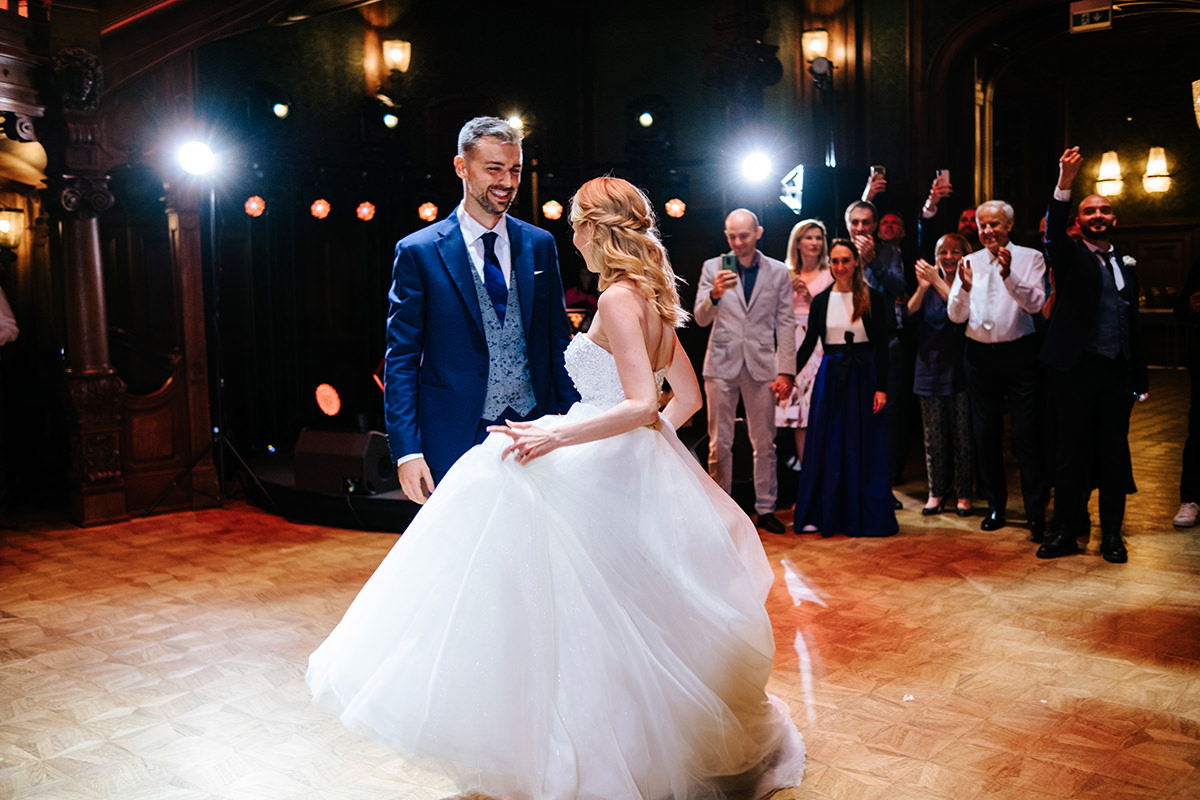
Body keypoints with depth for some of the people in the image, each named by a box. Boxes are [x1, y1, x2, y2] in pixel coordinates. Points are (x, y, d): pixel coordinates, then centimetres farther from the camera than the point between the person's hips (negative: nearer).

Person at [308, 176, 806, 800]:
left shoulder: (619, 298, -15)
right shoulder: (655, 299, 12)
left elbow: (641, 404, -25)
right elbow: (688, 397, 16)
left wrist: (558, 436, -26)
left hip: (603, 475, -10)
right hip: (637, 470, 10)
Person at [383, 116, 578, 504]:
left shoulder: (540, 245, 8)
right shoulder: (418, 252, -3)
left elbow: (559, 341, 12)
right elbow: (401, 360, -4)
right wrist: (407, 451, -12)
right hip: (455, 441, -3)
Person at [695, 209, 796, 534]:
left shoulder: (778, 272, 6)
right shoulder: (713, 268, 4)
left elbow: (786, 323, 5)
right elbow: (701, 319, -2)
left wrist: (786, 371, -2)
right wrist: (715, 295, -24)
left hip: (761, 365, 0)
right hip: (722, 364, 0)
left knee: (764, 443, 4)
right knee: (719, 443, 3)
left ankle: (766, 509, 15)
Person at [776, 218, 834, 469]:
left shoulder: (829, 274, 6)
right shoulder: (787, 275, 12)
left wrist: (810, 296, -10)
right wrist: (789, 291, -5)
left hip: (819, 346, -2)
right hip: (793, 346, 2)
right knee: (797, 410, -1)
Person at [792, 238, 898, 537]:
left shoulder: (872, 299, -2)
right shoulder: (821, 301, 4)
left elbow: (881, 346, -3)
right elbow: (808, 343, 7)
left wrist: (881, 387, -9)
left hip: (863, 377, -2)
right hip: (830, 376, 2)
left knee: (863, 447, 3)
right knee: (824, 445, 5)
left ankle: (862, 515, 13)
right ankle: (821, 513, 14)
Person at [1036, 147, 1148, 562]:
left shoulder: (1126, 265, 15)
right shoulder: (1070, 256, 3)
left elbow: (1133, 324, 15)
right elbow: (1054, 232, -21)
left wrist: (1140, 378, 13)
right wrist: (1064, 185, -35)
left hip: (1117, 372, 4)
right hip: (1076, 369, -4)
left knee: (1114, 451, 8)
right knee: (1071, 450, 2)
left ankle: (1112, 533, 18)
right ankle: (1067, 532, 10)